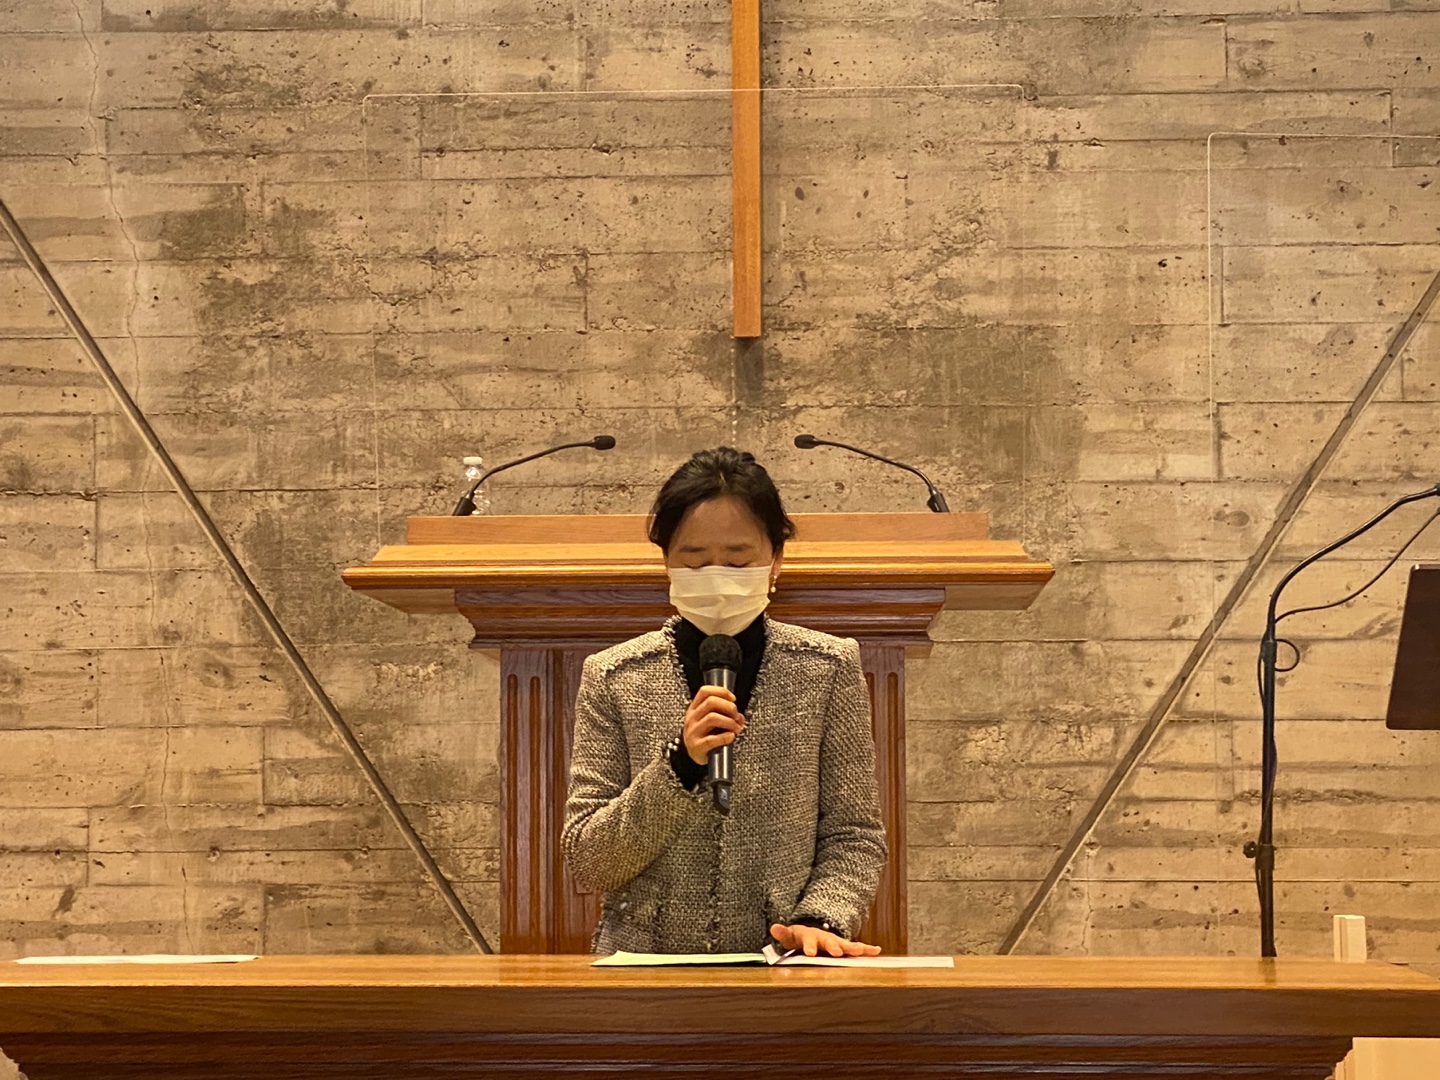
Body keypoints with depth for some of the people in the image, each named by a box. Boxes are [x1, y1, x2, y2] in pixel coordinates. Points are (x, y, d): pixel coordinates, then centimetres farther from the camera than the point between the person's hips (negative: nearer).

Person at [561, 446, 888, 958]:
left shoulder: (828, 668, 5)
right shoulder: (613, 677, 4)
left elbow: (854, 836, 7)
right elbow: (587, 864, 0)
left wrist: (820, 918, -12)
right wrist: (679, 766, -12)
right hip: (644, 970, -1)